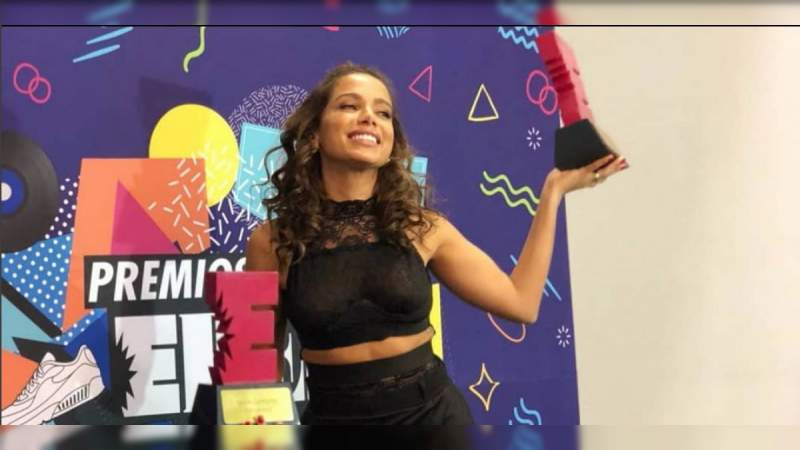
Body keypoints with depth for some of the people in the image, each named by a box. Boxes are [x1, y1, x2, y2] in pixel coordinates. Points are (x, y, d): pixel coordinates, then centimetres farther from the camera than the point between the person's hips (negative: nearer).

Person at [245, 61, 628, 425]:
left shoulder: (421, 227, -3)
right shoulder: (272, 242, -9)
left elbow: (521, 303, -2)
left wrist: (553, 190, 1)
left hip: (433, 412, 2)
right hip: (335, 418, -1)